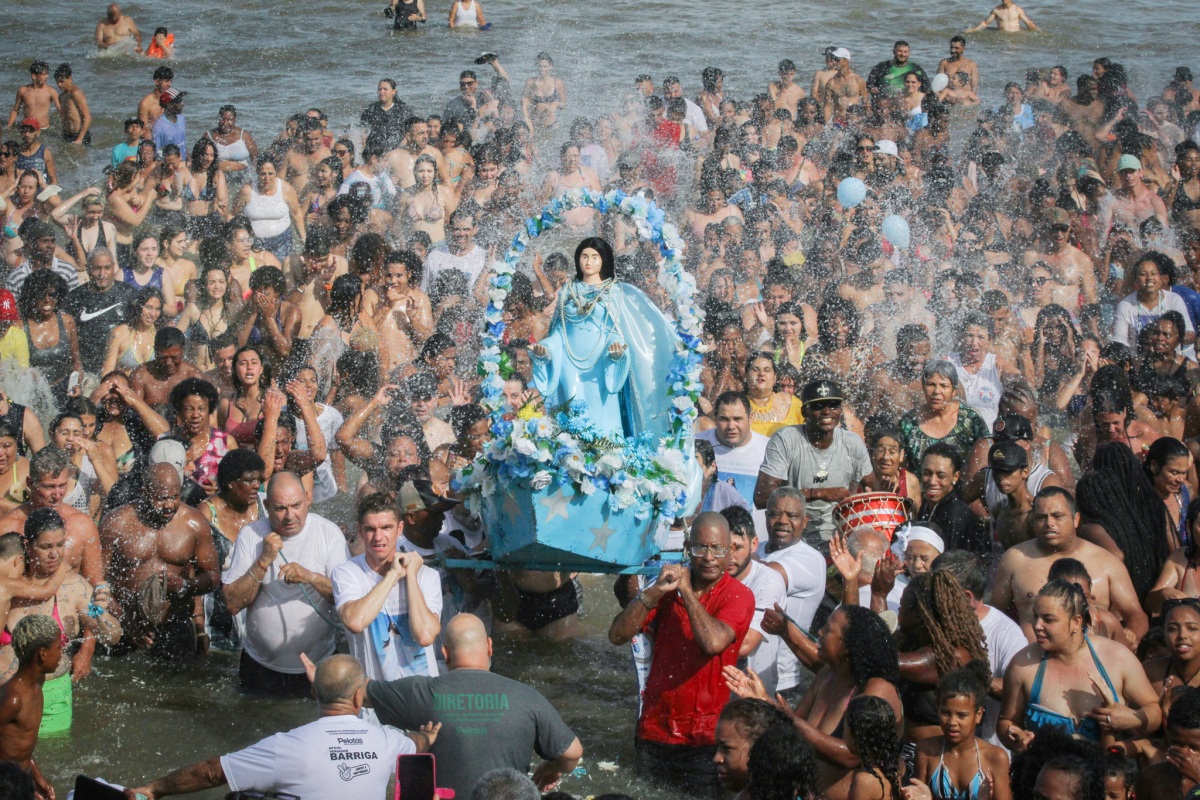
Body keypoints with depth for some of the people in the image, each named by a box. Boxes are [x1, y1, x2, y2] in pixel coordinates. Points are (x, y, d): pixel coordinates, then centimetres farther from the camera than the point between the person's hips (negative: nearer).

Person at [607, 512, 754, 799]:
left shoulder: (738, 596, -6)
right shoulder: (669, 585, 6)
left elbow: (713, 642, -26)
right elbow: (617, 635, -4)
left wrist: (687, 591, -15)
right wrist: (655, 591, -16)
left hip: (704, 742, -4)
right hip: (653, 732, 4)